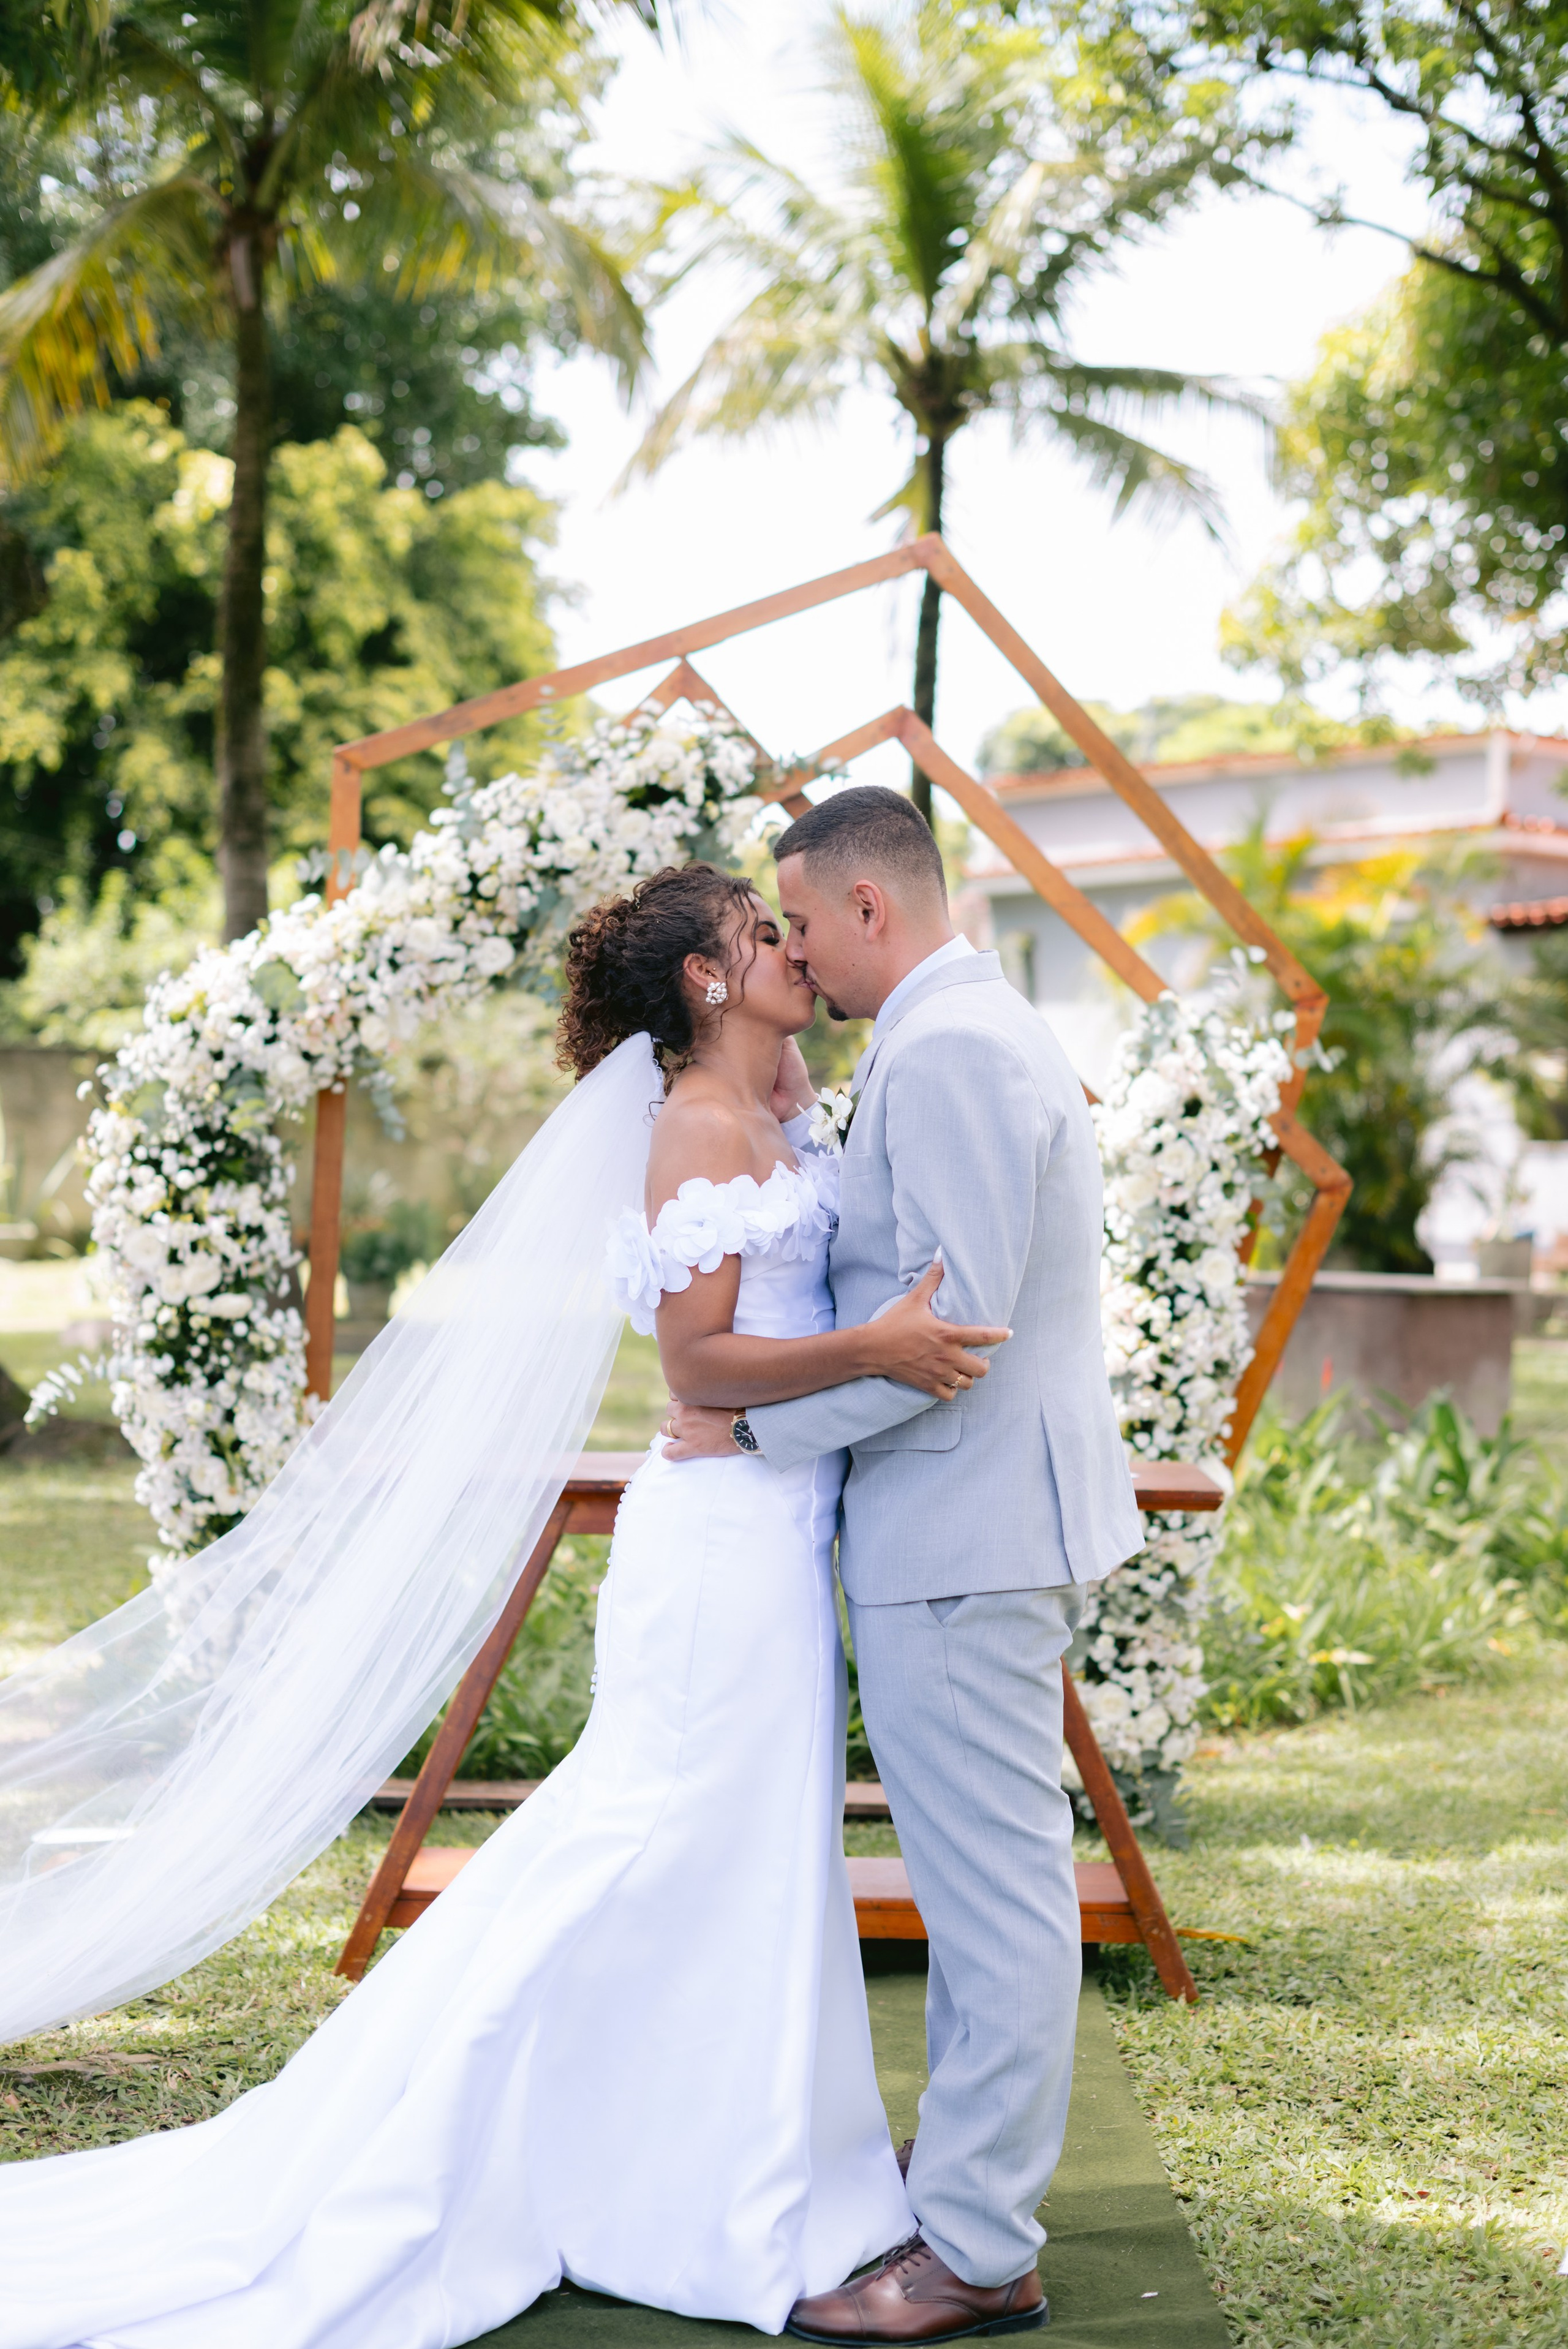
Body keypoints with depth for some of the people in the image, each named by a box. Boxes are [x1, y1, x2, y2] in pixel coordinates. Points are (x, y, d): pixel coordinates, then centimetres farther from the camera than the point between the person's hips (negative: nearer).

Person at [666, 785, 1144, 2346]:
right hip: (966, 1522, 11)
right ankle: (972, 2176, 27)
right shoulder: (977, 1032, 18)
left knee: (992, 1884, -4)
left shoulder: (945, 1054, -17)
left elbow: (953, 1319, -23)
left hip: (963, 1533, -11)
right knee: (984, 1879, 17)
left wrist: (753, 1427, -15)